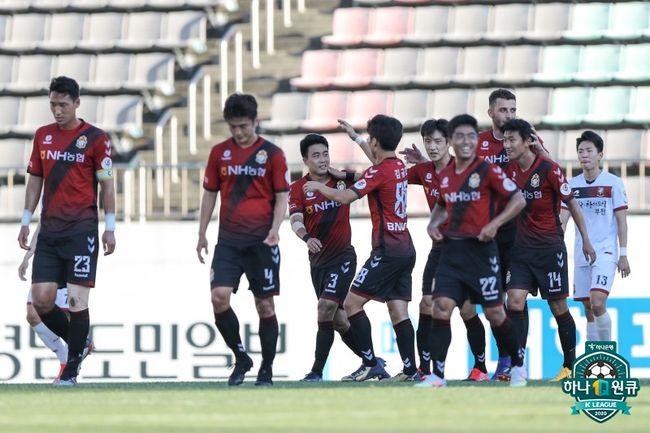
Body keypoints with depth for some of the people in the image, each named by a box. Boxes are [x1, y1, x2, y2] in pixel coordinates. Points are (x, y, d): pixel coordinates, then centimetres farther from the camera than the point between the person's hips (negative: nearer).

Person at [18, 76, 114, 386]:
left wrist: (110, 228, -4)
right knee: (41, 299, -3)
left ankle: (71, 371, -2)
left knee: (76, 299, -8)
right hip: (49, 230, 5)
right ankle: (79, 343, 20)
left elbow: (106, 185, 0)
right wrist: (26, 221, 12)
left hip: (82, 230, -5)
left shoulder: (95, 138, -3)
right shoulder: (43, 136, 11)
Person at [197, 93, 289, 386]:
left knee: (265, 304, 1)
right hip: (228, 240, 2)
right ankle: (241, 358, 4)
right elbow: (210, 194, 15)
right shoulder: (220, 153, 8)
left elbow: (281, 196, 2)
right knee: (219, 297, -13)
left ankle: (267, 369, 12)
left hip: (261, 241, -2)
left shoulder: (272, 154, 1)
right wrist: (202, 234, 11)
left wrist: (275, 228, -14)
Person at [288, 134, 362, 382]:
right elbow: (295, 220, -16)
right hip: (318, 260, 3)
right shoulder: (298, 189, -3)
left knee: (326, 308, -18)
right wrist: (307, 238, -37)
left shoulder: (343, 179, -2)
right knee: (337, 319, 9)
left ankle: (317, 372, -17)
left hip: (343, 256, -3)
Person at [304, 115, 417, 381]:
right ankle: (410, 368, -1)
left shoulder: (379, 172, -14)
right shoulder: (399, 167, 12)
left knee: (352, 303, -4)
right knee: (398, 312, 6)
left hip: (387, 250, -9)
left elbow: (344, 197, -20)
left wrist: (319, 187, -2)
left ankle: (371, 364, -7)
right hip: (405, 248, 9)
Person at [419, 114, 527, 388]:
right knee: (441, 308, -10)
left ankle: (518, 366, 23)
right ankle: (437, 375, -9)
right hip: (452, 249, 4)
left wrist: (495, 224, -18)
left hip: (480, 249, -4)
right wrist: (433, 223, 7)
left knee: (494, 313, 2)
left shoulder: (487, 171, -7)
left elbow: (518, 200, -7)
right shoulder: (445, 175, 9)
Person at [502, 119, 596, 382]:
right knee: (514, 302, -10)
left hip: (550, 248, -4)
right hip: (522, 248, 4)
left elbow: (571, 203, -5)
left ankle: (570, 366, 16)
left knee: (558, 308, 3)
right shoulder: (511, 169, 1)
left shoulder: (548, 169, -14)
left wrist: (585, 240, -1)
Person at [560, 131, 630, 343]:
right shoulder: (572, 185, 7)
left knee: (597, 303, -19)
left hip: (606, 252, -4)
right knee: (588, 309, 5)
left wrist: (623, 255, -5)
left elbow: (622, 220, -1)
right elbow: (562, 219, 4)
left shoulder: (613, 183, -2)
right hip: (581, 254, 4)